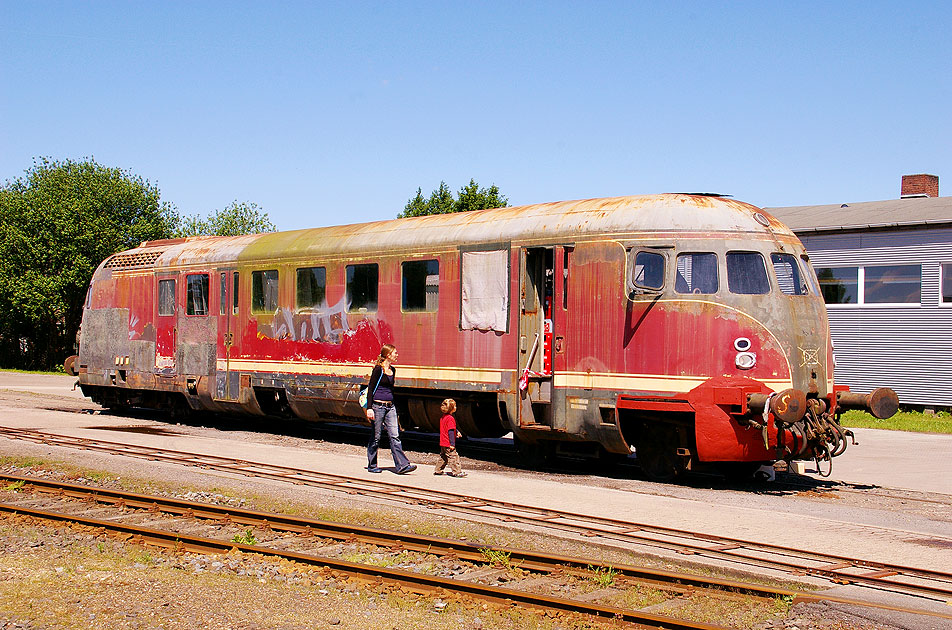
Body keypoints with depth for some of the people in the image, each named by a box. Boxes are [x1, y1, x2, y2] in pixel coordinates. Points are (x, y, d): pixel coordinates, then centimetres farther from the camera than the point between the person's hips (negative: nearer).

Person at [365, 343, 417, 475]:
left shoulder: (392, 370, 13)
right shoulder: (378, 369, -9)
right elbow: (370, 389, -10)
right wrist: (369, 408, -16)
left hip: (390, 406, 7)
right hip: (378, 406, -7)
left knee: (395, 436, -2)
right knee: (376, 437, 2)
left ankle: (402, 465, -8)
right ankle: (372, 465, 14)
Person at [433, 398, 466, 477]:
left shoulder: (443, 417, 11)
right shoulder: (450, 419, -20)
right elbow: (450, 431, -22)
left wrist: (457, 432, 15)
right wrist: (452, 443, -21)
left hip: (443, 443, 10)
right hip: (448, 444, -10)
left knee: (443, 457, 19)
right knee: (453, 456, -7)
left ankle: (437, 470, 24)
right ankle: (457, 472, -7)